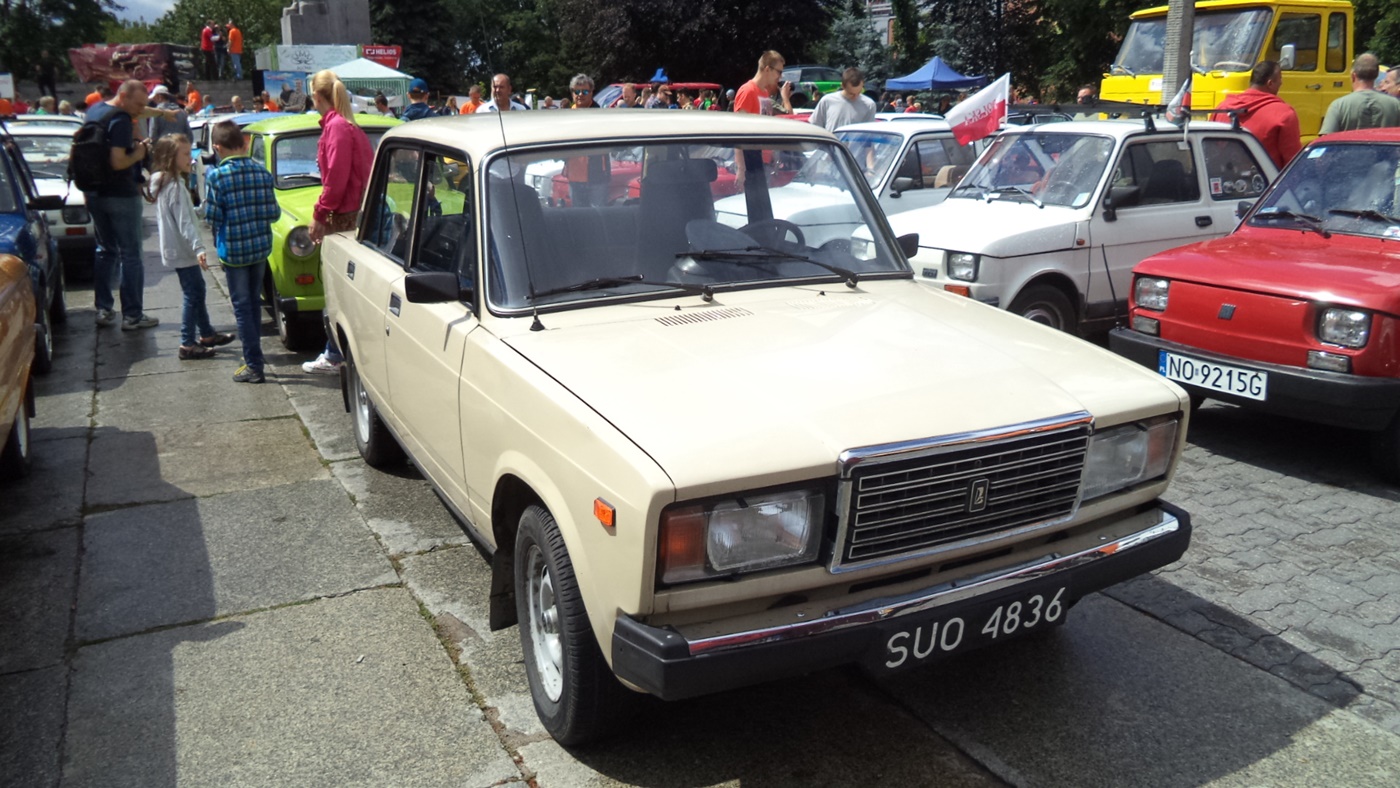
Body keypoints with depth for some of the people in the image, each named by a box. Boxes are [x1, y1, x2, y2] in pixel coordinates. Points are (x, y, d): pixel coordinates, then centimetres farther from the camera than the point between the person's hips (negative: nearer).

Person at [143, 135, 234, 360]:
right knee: (192, 294, -5)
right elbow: (184, 222, -26)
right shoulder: (175, 186, -20)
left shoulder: (161, 182, 11)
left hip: (174, 248, 10)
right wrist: (198, 248, -32)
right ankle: (188, 345, -1)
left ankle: (206, 334, 30)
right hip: (182, 251, -10)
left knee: (197, 290, 19)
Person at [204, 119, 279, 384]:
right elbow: (273, 213, -2)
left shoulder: (216, 176, -12)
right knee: (254, 303, 18)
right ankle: (253, 354, 30)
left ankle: (254, 365, 2)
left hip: (233, 250, -4)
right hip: (261, 246, 4)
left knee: (242, 307, 2)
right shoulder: (263, 172, -2)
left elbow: (212, 216, -11)